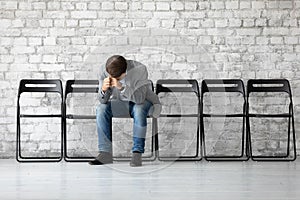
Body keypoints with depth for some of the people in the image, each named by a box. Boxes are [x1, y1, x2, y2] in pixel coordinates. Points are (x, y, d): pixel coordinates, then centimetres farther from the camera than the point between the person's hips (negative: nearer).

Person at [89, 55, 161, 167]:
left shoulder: (139, 69, -28)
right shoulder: (104, 70, -17)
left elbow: (140, 98, -36)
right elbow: (103, 100, -15)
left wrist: (121, 87, -48)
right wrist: (103, 90, -38)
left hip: (142, 102, -4)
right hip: (120, 104, 4)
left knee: (139, 109, -38)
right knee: (101, 109, -24)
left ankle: (137, 153, -32)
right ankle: (105, 153, -24)